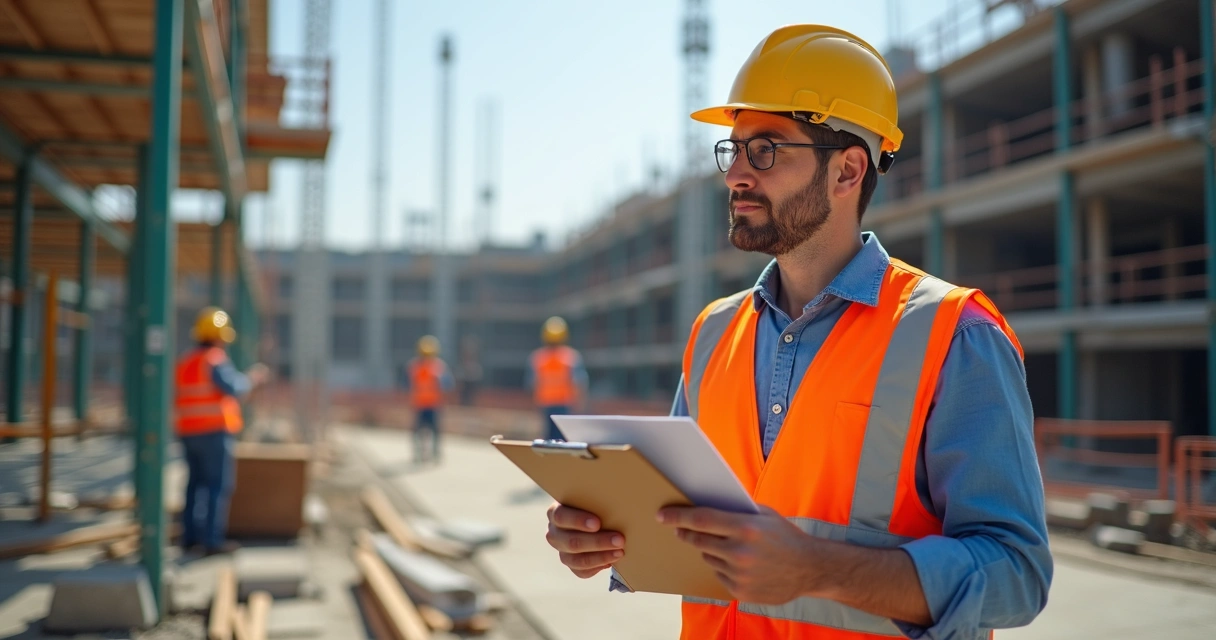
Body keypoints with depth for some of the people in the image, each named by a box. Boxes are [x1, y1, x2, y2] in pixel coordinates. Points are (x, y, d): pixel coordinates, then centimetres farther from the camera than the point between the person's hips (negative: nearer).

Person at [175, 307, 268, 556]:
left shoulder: (184, 361, 13)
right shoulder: (216, 360, -12)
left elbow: (180, 398, 18)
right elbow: (234, 387, -23)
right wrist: (251, 378, -6)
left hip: (189, 431, 8)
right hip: (215, 432, -8)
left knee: (196, 482, 16)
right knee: (219, 484, -5)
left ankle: (190, 535, 18)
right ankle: (212, 539, -8)